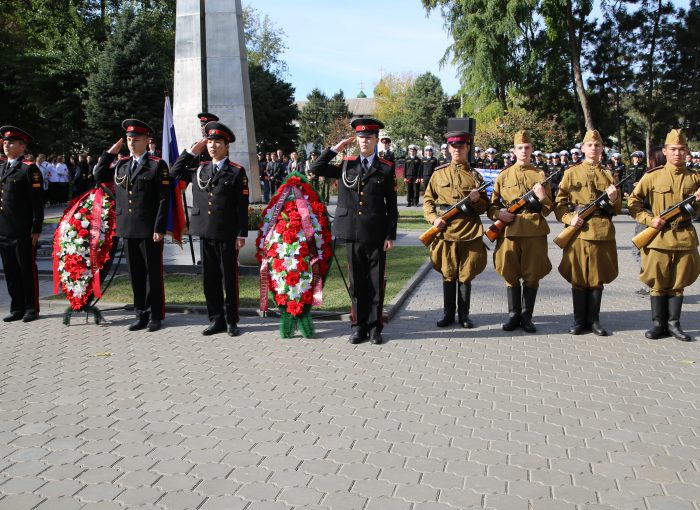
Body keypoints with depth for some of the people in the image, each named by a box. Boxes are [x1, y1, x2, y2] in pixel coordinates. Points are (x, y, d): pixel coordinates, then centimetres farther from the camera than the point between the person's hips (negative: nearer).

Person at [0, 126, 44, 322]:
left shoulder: (29, 168, -7)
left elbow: (37, 201, -11)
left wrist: (36, 229, -14)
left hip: (23, 232, -7)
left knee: (27, 270, 3)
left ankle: (32, 308, 13)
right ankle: (17, 308, 22)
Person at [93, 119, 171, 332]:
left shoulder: (157, 165, -4)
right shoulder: (120, 164, 13)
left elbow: (163, 199, -8)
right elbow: (99, 177, 18)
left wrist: (159, 229, -13)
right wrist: (110, 153, 12)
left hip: (149, 230, -5)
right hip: (127, 228, 5)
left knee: (153, 274, 3)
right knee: (135, 274, 11)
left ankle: (155, 315, 13)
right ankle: (141, 315, 21)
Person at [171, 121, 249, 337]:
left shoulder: (237, 172, -2)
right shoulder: (200, 170, 13)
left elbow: (242, 206, -5)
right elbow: (174, 173, 17)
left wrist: (241, 234, -10)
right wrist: (192, 152, 10)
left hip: (227, 234, -5)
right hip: (205, 233, 5)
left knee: (229, 278, 4)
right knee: (209, 278, 9)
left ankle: (231, 321, 15)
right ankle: (216, 319, 20)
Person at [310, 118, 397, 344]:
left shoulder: (386, 168, 2)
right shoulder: (346, 165, 9)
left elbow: (391, 206, 1)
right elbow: (316, 169, 6)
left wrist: (390, 236, -4)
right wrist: (335, 149, 2)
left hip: (376, 234, -2)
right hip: (352, 234, 2)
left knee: (376, 282, 5)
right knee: (357, 282, 9)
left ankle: (374, 326, 16)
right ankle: (359, 326, 20)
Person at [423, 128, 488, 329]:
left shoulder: (475, 175, 7)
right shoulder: (439, 174, 7)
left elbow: (485, 206, 10)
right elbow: (427, 200, 8)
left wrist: (476, 199, -12)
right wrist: (433, 218, -8)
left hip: (470, 232, 0)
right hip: (445, 231, 0)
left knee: (466, 275, 6)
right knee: (448, 274, 6)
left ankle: (464, 314, 18)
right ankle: (448, 313, 18)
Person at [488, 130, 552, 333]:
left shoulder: (540, 175, 8)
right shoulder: (504, 175, 9)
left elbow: (549, 209, 8)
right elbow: (492, 205, 10)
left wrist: (542, 198, -13)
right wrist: (499, 214, -11)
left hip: (535, 231, 0)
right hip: (509, 230, 0)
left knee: (532, 275, 3)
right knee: (511, 274, 4)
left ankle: (527, 317, 14)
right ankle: (514, 315, 15)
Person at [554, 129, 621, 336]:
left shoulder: (608, 175, 11)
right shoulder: (571, 173, 6)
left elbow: (617, 210, 12)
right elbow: (559, 203, 4)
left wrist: (613, 199, -9)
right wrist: (569, 218, -13)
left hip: (603, 233, 2)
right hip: (578, 232, -2)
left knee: (598, 277, 6)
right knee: (578, 277, 2)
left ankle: (594, 319, 17)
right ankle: (579, 320, 13)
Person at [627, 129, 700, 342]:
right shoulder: (653, 176, -1)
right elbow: (633, 202, 2)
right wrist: (649, 219, -9)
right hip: (658, 237, -2)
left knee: (678, 283, 8)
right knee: (658, 283, 4)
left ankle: (673, 324, 19)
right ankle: (658, 324, 14)